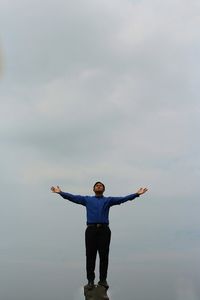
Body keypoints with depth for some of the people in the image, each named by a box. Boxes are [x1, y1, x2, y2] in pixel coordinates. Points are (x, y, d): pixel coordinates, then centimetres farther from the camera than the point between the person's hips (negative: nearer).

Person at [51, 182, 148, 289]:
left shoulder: (108, 200, 17)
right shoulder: (87, 199, 18)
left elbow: (123, 199, 7)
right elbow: (73, 197, 11)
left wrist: (137, 194, -4)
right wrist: (60, 192, 0)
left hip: (104, 230, 0)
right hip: (91, 230, 0)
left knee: (104, 256, 1)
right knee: (90, 256, 0)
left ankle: (103, 279, 10)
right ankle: (90, 280, 6)